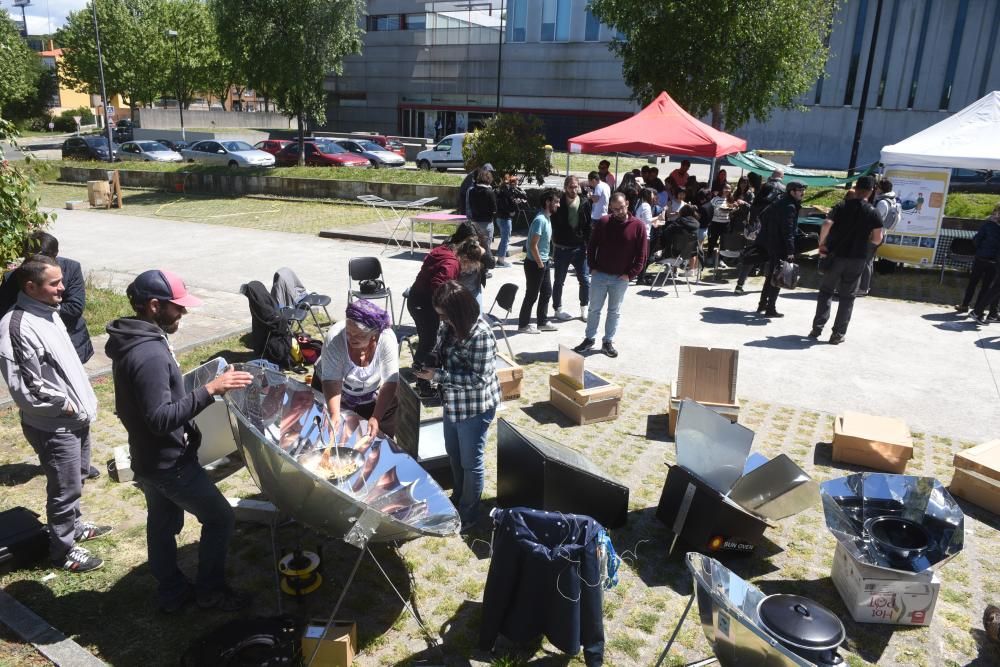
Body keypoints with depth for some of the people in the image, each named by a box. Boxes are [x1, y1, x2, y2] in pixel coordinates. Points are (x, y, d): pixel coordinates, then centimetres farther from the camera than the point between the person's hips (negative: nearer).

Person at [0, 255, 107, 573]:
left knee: (74, 482, 25)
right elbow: (26, 389, -26)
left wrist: (84, 401, 10)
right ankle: (63, 551, 22)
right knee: (64, 490, 5)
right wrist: (66, 405, -15)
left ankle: (74, 526, 45)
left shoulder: (48, 312, 5)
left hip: (77, 417, 9)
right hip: (53, 426, -9)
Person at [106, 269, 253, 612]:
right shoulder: (149, 355, -29)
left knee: (163, 524, 22)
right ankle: (210, 590, 21)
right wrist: (209, 390, -34)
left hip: (149, 459, 10)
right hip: (168, 463, -10)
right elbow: (160, 418, -31)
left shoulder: (132, 342, 4)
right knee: (220, 517, 6)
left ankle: (172, 592, 37)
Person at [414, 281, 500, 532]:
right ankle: (458, 498, 49)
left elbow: (479, 378, -28)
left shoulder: (480, 335, -29)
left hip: (475, 408, -8)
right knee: (453, 454, 26)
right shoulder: (449, 325, -5)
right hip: (453, 402, 8)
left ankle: (468, 515, 30)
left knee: (470, 462, 10)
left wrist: (438, 375, -28)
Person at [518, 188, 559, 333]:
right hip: (535, 264, -9)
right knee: (532, 295, 1)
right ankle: (523, 325, 14)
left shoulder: (547, 218, 8)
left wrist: (544, 262, 15)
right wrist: (540, 264, -16)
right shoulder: (540, 220, -22)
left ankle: (542, 322, 28)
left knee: (546, 292, 16)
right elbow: (533, 245, -24)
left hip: (543, 263, 9)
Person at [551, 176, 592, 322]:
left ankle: (584, 309, 20)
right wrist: (555, 244, -14)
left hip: (580, 248, 2)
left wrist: (589, 246, -3)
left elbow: (588, 226, 2)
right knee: (559, 281, 11)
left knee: (585, 280, 4)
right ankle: (558, 309, 25)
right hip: (561, 248, -2)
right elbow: (553, 226, -6)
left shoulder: (585, 203, -1)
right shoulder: (559, 204, -9)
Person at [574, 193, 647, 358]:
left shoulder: (637, 226, -6)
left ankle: (608, 342, 20)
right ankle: (589, 339, 22)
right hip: (599, 275, 1)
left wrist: (630, 274, -9)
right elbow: (591, 246, 5)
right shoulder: (603, 222, -3)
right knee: (594, 309, 9)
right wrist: (592, 267, -2)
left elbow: (641, 255, -4)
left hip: (621, 278, -1)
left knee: (614, 312, 10)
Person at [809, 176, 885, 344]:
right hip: (857, 259, 0)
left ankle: (817, 327, 8)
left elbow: (827, 224, -18)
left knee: (825, 291, 14)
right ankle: (838, 334, 8)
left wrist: (822, 244, -6)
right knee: (847, 296, 9)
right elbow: (877, 240, -4)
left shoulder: (841, 206, -2)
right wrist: (864, 236, 14)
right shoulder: (873, 212, -2)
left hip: (835, 256, 0)